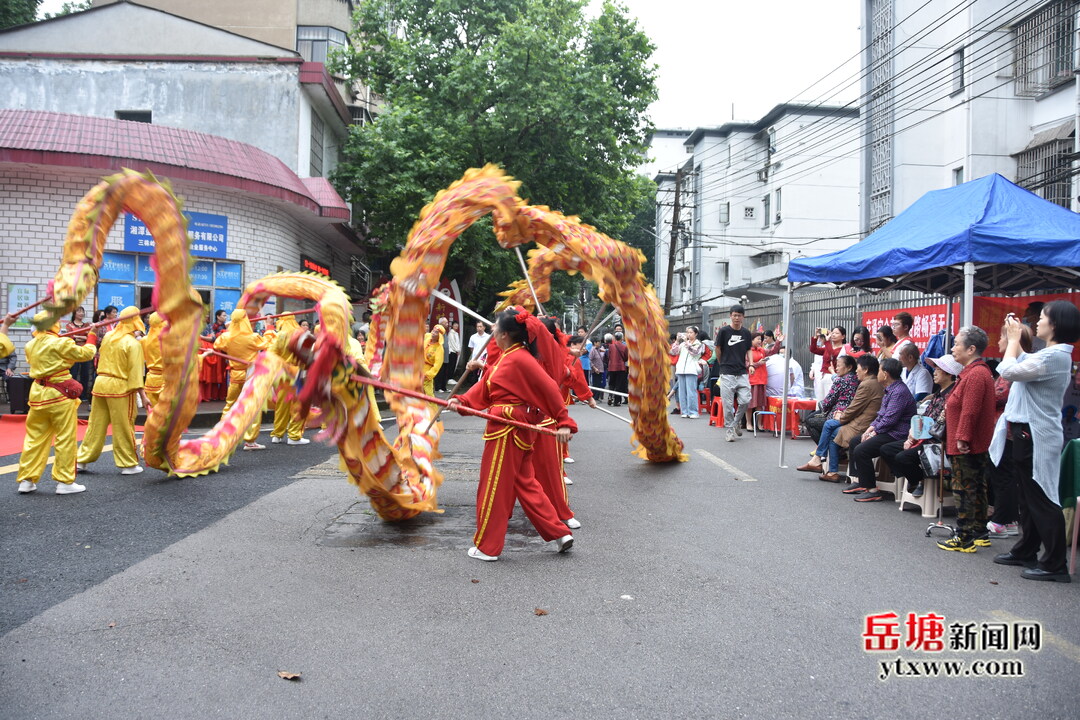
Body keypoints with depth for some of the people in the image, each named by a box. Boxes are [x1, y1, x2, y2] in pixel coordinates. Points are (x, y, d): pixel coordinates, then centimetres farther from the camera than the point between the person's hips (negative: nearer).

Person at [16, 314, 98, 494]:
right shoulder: (61, 343, -13)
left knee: (34, 438, 14)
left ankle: (26, 480, 17)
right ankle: (65, 482, 5)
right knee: (65, 439, 2)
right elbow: (85, 354, -4)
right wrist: (92, 337, 11)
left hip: (38, 394, 7)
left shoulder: (31, 345, 7)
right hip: (59, 395, -6)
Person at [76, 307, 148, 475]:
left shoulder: (108, 336, 5)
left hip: (100, 383, 6)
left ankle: (82, 460, 21)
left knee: (96, 424, 15)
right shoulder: (133, 344, -13)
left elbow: (102, 357, 17)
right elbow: (135, 371, -16)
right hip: (120, 388, -6)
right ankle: (128, 464, 12)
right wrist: (143, 396, -16)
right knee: (123, 427, 4)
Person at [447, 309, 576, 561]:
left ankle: (487, 547, 15)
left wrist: (563, 422, -22)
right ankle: (560, 533, 19)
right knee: (525, 484, 17)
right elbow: (485, 386, 9)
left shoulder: (519, 358, -19)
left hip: (509, 430, -10)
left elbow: (548, 388, -22)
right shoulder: (504, 357, 13)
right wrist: (462, 401, -6)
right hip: (517, 430, 10)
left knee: (494, 487, 2)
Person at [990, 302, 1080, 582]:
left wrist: (1014, 338, -7)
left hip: (1037, 436, -11)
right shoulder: (1053, 354, 12)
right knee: (1029, 497, 18)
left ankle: (1055, 564, 2)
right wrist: (1014, 338, 14)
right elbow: (1020, 365, 21)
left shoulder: (1053, 356, -20)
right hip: (1029, 432, 11)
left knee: (1042, 499, -5)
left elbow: (1008, 370, -21)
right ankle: (1026, 551, 30)